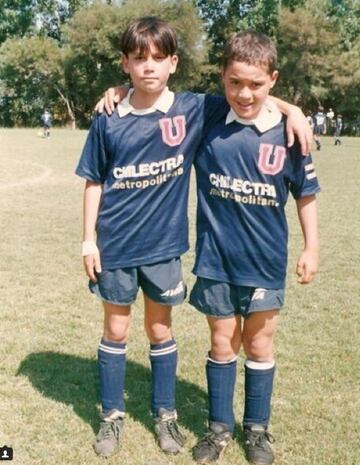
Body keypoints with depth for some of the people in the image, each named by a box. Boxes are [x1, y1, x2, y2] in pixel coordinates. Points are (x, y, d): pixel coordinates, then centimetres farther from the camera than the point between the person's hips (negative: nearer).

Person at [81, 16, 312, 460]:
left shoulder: (194, 110, -6)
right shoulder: (108, 121, -6)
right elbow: (94, 182, 1)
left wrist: (291, 110, -14)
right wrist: (89, 239, -1)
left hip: (163, 245, 0)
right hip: (114, 246, 0)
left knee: (160, 330, 15)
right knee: (115, 331, 12)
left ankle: (165, 413, 33)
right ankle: (112, 414, 31)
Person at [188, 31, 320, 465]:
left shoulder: (287, 133, -9)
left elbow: (305, 193, 1)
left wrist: (311, 247, 2)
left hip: (265, 261, 0)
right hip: (216, 259, 1)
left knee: (259, 346, 14)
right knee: (222, 344, 13)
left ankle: (257, 428, 33)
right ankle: (219, 426, 32)